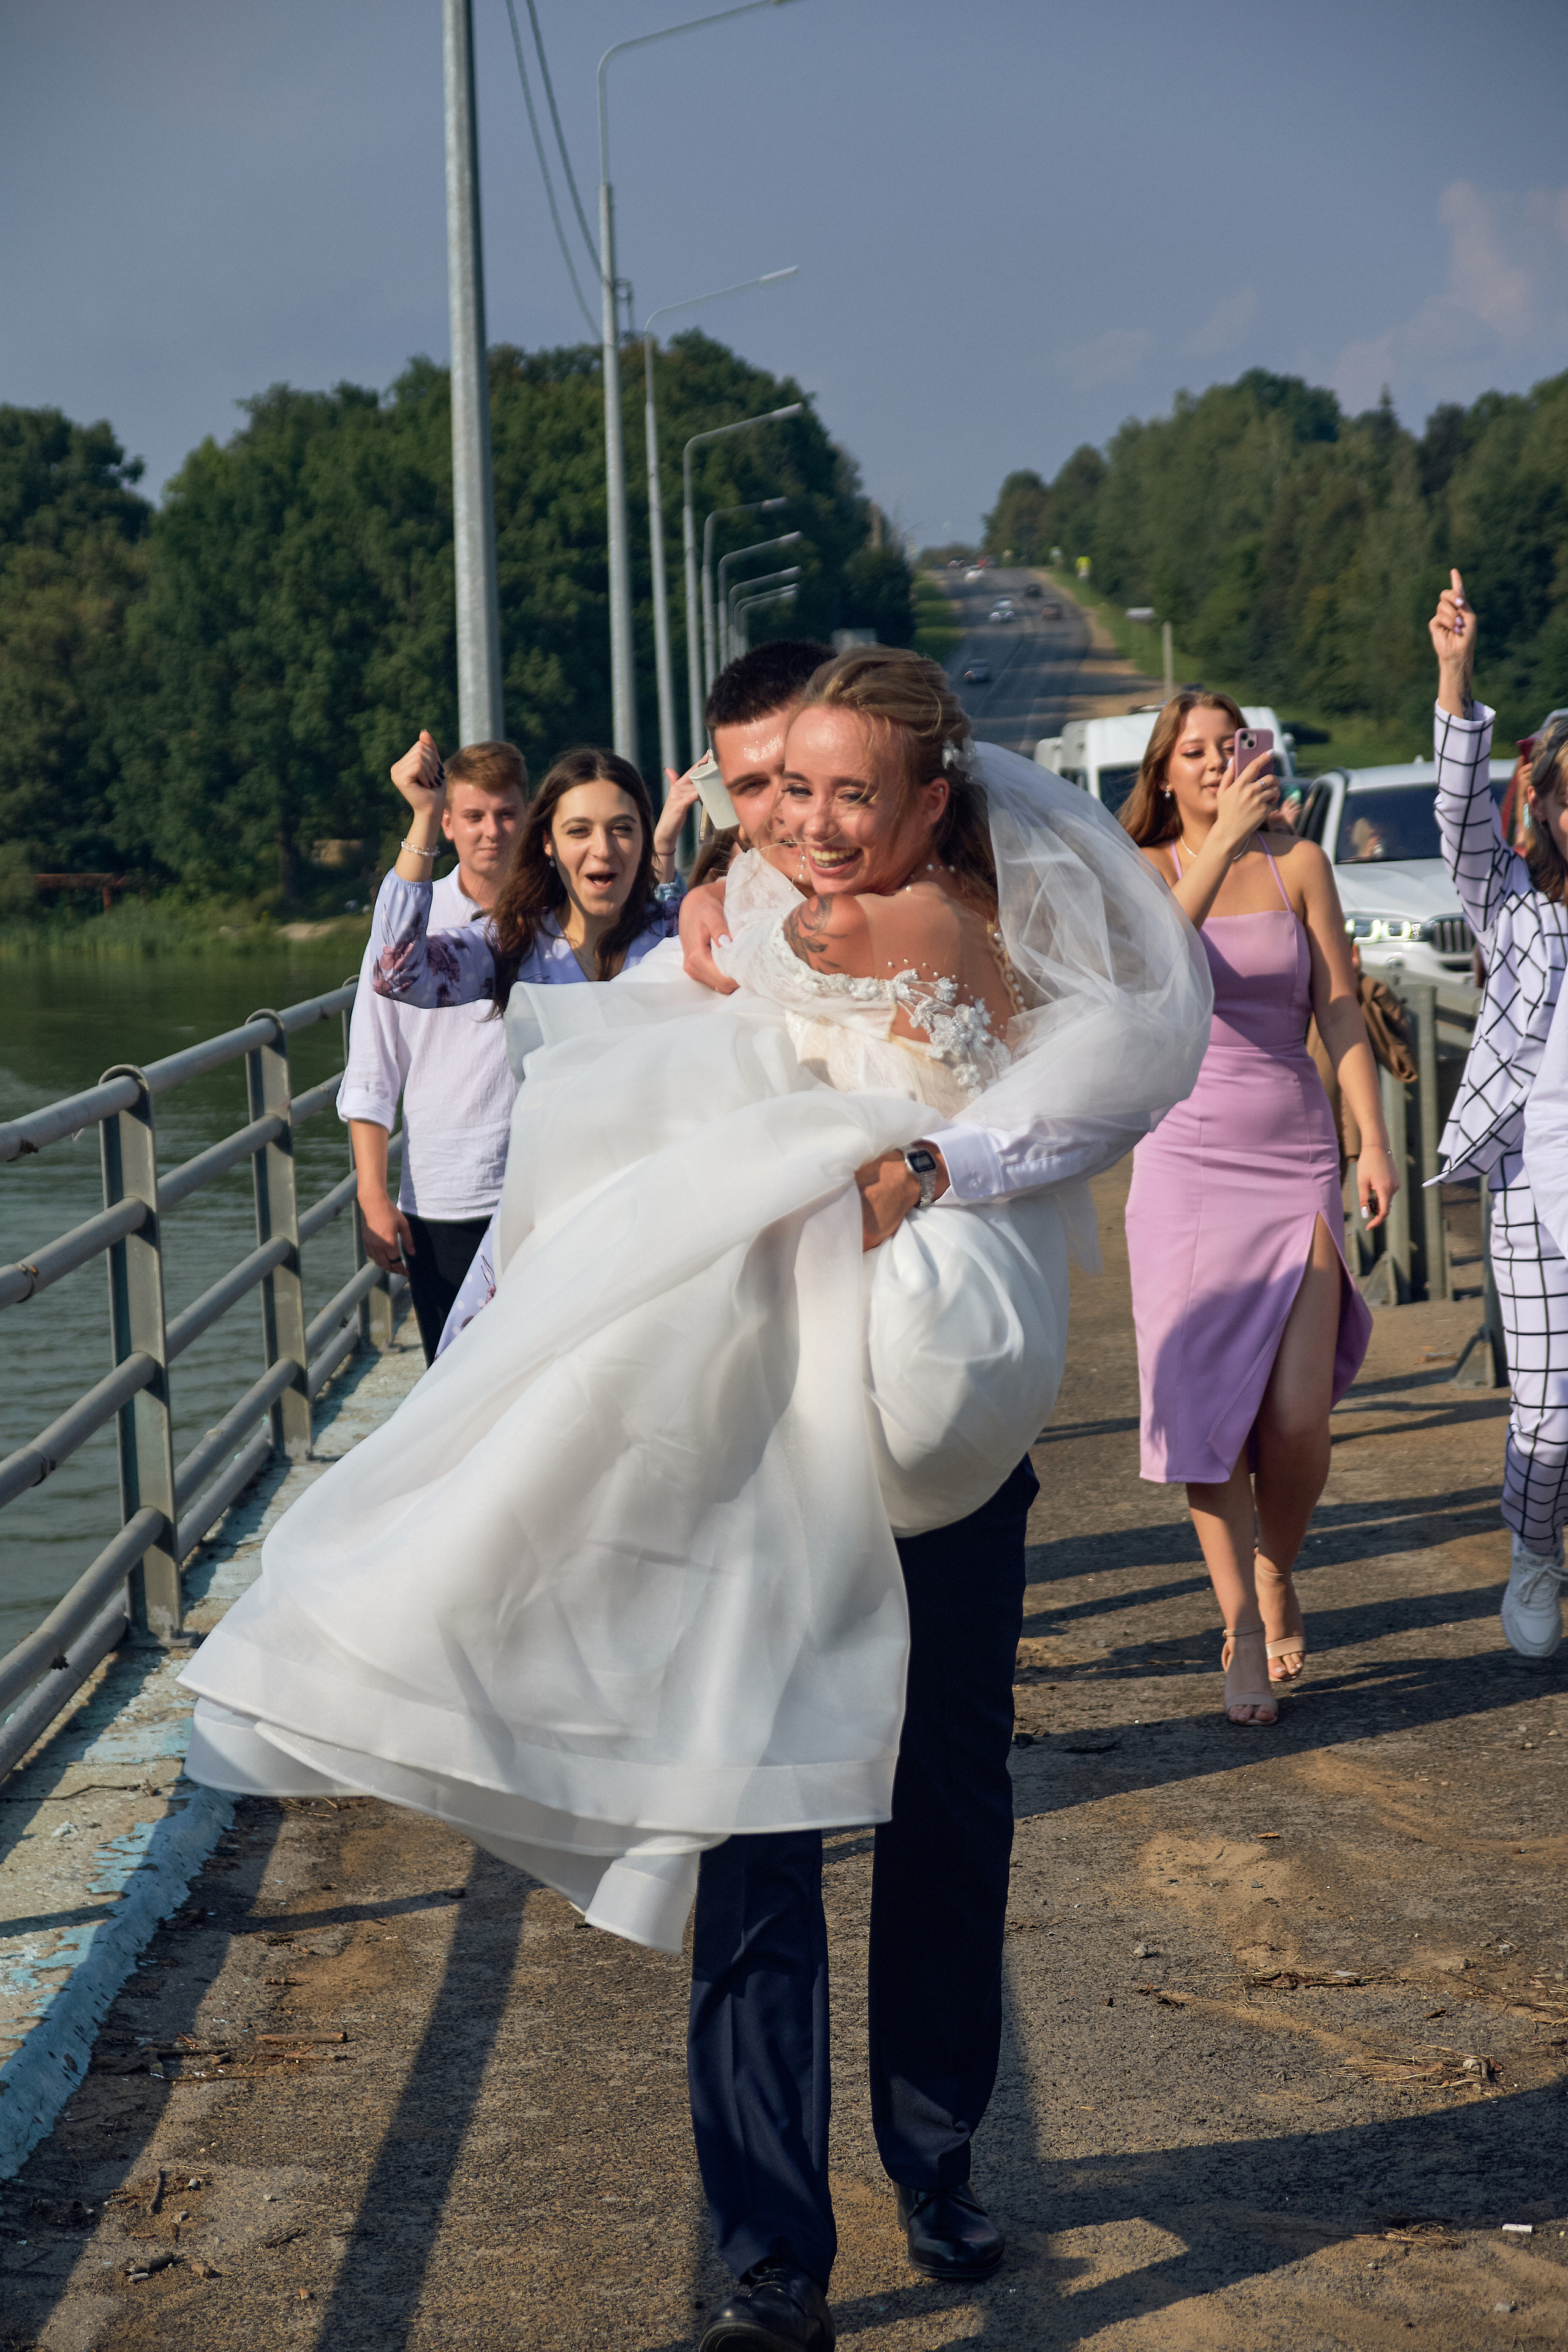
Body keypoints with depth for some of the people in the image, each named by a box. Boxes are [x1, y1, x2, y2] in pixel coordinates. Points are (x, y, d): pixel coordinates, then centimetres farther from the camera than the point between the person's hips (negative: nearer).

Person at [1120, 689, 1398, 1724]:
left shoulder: (1300, 863, 6)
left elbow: (1340, 1011, 6)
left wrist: (1374, 1142, 0)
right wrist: (1224, 839, -26)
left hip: (1298, 1159, 1)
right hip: (1186, 1158, -1)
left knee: (1299, 1418, -7)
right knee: (1208, 1404, -5)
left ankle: (1279, 1577, 22)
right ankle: (1242, 1631, 7)